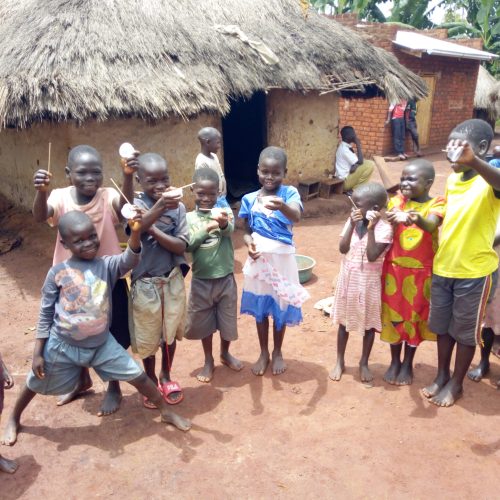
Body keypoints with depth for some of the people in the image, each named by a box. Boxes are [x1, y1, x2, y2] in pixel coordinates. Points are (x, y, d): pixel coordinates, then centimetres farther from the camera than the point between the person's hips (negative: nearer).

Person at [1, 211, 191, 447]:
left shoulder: (107, 265, -10)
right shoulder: (57, 272, -12)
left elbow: (130, 260, -32)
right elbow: (45, 314, -5)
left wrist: (135, 233, -51)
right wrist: (37, 353, -4)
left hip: (101, 344, 1)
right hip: (62, 346, 0)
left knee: (138, 376, 2)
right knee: (35, 384, 20)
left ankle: (166, 412, 23)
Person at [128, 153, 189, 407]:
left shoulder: (177, 206, -7)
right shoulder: (134, 205, -13)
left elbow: (181, 246, -13)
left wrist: (152, 229, -24)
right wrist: (159, 206, -51)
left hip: (172, 281, 2)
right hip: (145, 284, -2)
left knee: (170, 332, 18)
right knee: (147, 338, 14)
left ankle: (166, 376, 42)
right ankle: (151, 381, 37)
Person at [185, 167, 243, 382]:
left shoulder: (224, 211, -5)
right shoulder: (189, 218, -4)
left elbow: (230, 230, -26)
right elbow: (188, 245, -15)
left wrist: (223, 223, -50)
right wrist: (207, 228, -28)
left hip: (225, 279, 0)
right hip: (201, 281, 0)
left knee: (227, 319, 15)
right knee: (204, 323, 14)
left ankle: (225, 354, 41)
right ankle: (208, 360, 35)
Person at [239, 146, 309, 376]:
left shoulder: (289, 193, -9)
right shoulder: (249, 199, -1)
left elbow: (297, 216, -29)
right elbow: (247, 231, 6)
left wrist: (282, 207, -51)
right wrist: (249, 243, -17)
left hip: (281, 258, -2)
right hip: (259, 258, 2)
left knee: (281, 307, 12)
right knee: (260, 307, 14)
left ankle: (277, 352, 34)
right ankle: (263, 353, 34)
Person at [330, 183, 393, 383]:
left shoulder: (384, 228, -16)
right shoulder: (352, 222, -3)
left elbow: (372, 256, -24)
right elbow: (343, 249, -12)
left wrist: (371, 229, -27)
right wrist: (353, 225, -18)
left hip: (368, 283, -3)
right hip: (347, 279, 4)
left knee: (369, 324, 12)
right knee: (344, 322, 14)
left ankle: (364, 363, 30)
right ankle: (340, 362, 29)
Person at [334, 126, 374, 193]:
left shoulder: (345, 146, 10)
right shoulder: (344, 149, -20)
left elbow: (358, 161, 16)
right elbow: (360, 162, -20)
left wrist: (355, 165, -5)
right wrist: (358, 145, -14)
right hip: (344, 181, -10)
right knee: (369, 165, -16)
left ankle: (352, 187, 10)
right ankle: (355, 190, -7)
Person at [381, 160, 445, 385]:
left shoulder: (436, 204, -9)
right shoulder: (396, 201, -1)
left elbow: (431, 226, -30)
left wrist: (417, 219, -53)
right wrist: (392, 221, -35)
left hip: (420, 271, -2)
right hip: (394, 268, 2)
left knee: (414, 317, 11)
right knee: (394, 315, 11)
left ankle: (408, 364, 29)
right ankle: (394, 361, 30)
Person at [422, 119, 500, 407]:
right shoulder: (452, 180, 6)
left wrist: (473, 161, -61)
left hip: (474, 271, -6)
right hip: (443, 268, 6)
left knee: (465, 331, 11)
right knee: (442, 327, 18)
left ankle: (457, 383, 28)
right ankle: (442, 375, 36)